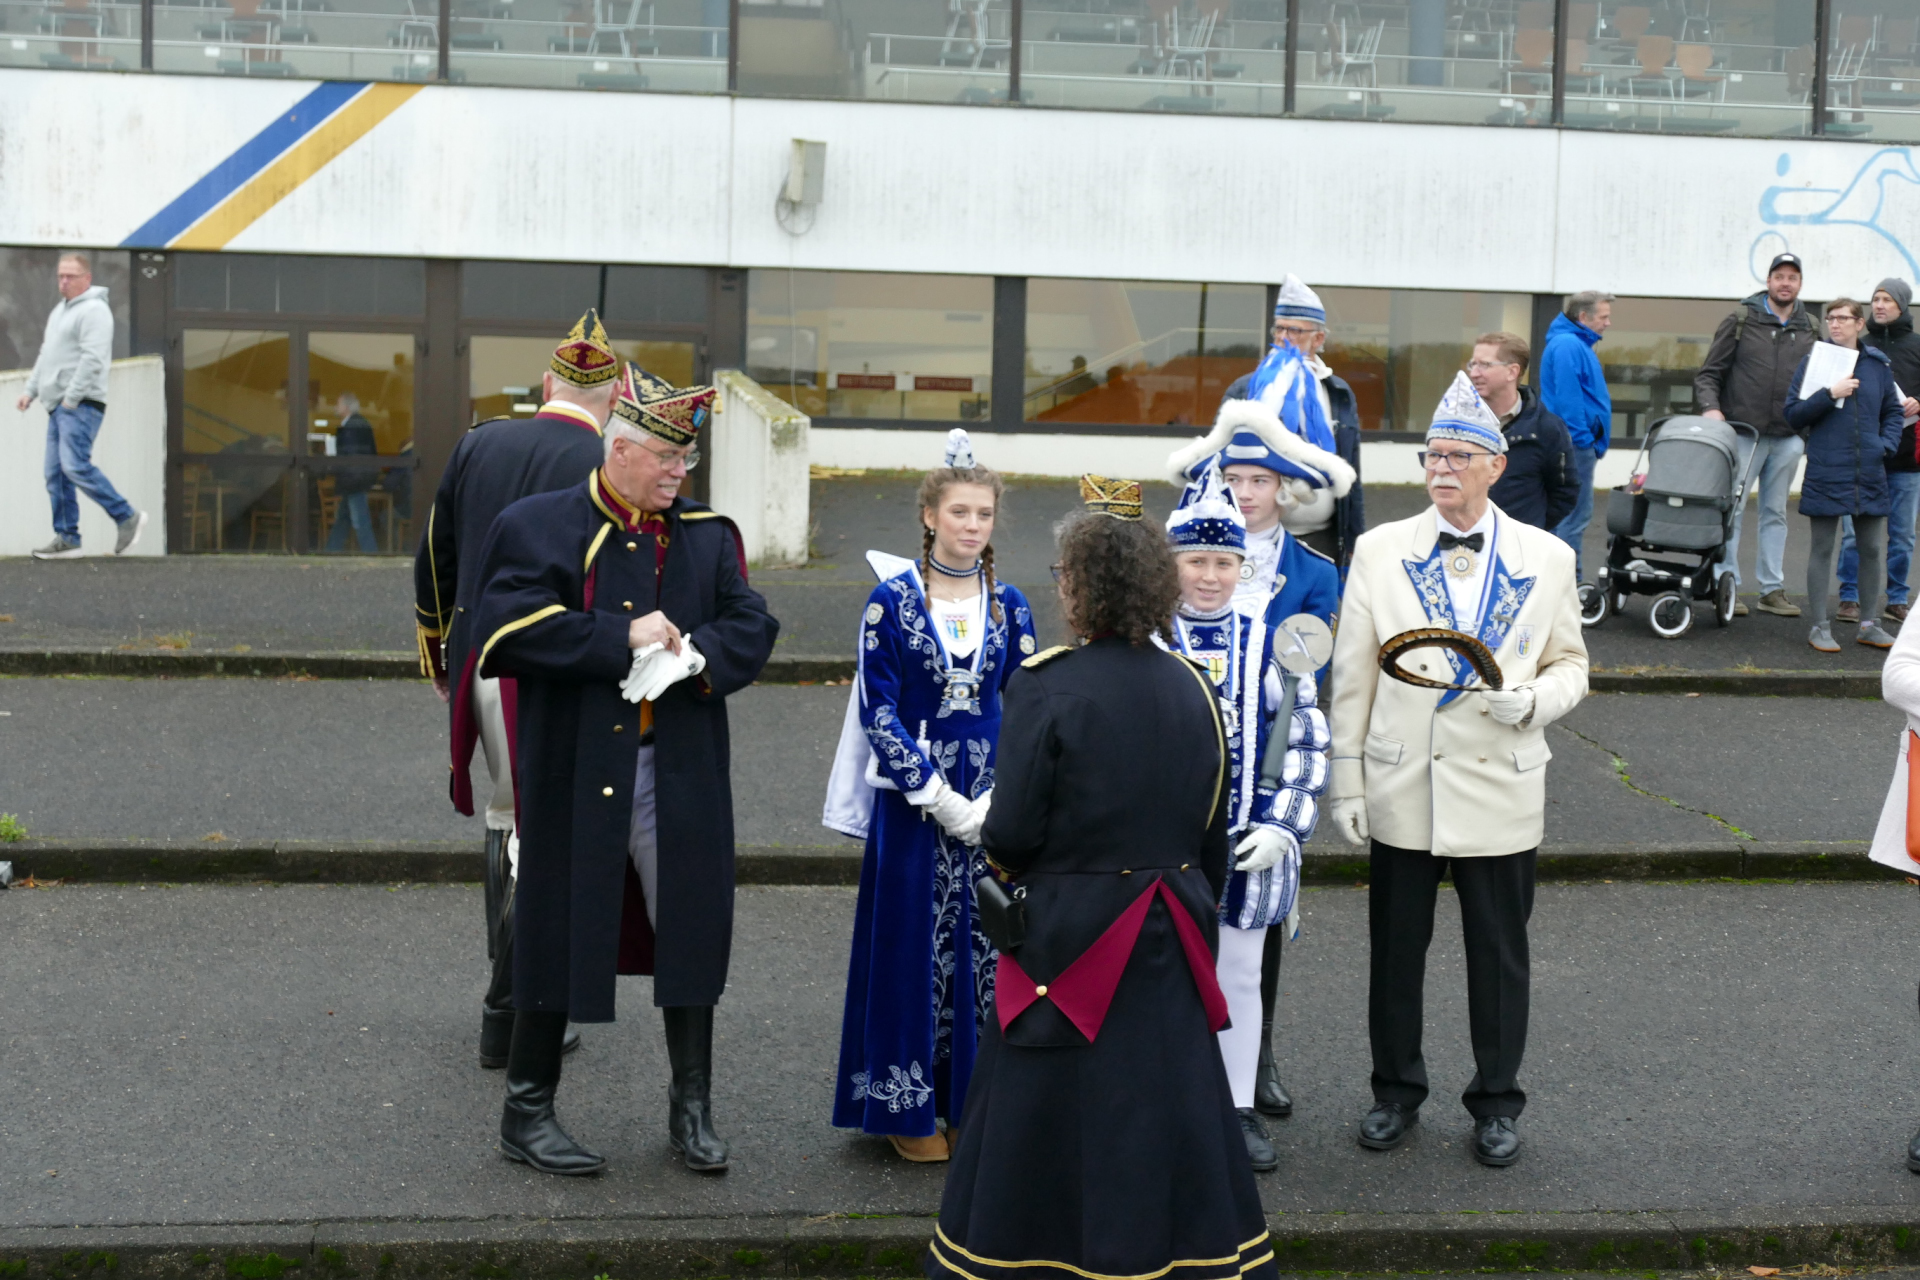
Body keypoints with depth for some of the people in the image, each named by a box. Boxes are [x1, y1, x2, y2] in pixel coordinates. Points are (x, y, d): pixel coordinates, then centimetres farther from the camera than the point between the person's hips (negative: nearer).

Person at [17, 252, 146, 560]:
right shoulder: (61, 309, 21)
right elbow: (46, 355, 29)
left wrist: (71, 398, -20)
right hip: (58, 406, 10)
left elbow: (93, 360, -19)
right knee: (56, 474, 5)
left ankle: (126, 517, -11)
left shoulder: (93, 310, -10)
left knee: (75, 465, -20)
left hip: (81, 404, -10)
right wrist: (31, 390, 20)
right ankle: (67, 540, 8)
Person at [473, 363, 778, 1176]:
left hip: (680, 772, 4)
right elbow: (509, 627, -15)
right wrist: (623, 638, -18)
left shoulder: (709, 537, 8)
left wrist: (695, 654, -17)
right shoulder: (538, 528, -3)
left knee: (692, 928, 7)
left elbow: (752, 629, 4)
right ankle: (527, 1113, 18)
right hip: (574, 769, -3)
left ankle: (692, 1108, 21)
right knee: (559, 932, 5)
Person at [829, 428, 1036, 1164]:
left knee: (983, 950, 5)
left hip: (991, 804, 3)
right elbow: (879, 713, -8)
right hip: (911, 799, -3)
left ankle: (970, 1106, 16)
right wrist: (940, 799, -13)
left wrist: (997, 801, -8)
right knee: (913, 945, 3)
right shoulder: (893, 601, -5)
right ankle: (908, 1109, 14)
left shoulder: (1010, 606, 5)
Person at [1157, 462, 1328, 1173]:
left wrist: (1281, 828, -7)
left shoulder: (1271, 646, 1)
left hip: (1247, 848, 1)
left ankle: (1239, 1109, 25)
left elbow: (1306, 745, 2)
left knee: (1240, 979, 12)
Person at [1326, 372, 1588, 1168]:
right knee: (1396, 946, 10)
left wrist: (1534, 699, -14)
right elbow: (1351, 677, 2)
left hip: (1499, 789, 0)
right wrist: (1346, 783, -1)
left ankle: (1496, 1101, 24)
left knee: (1499, 951, 8)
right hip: (1401, 788, 1)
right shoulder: (1380, 551, 1)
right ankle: (1396, 1091, 27)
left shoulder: (1547, 558, 1)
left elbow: (1570, 664, 9)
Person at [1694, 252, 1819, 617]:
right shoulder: (1742, 320, 1)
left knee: (1776, 513, 9)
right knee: (1732, 509, -2)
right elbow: (1709, 373, 1)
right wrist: (1710, 406, -15)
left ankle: (1772, 590, 14)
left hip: (1788, 437, 3)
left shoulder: (1810, 329, 10)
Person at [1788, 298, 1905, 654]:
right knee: (1822, 548, 4)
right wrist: (1829, 395, -16)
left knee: (1873, 549, 9)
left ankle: (1870, 624, 20)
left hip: (1870, 474, 3)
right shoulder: (1812, 362, -2)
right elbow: (1793, 414, -4)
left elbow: (1892, 412, 16)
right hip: (1826, 474, -3)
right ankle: (1819, 627, 10)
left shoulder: (1878, 364, 6)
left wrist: (1886, 444, 0)